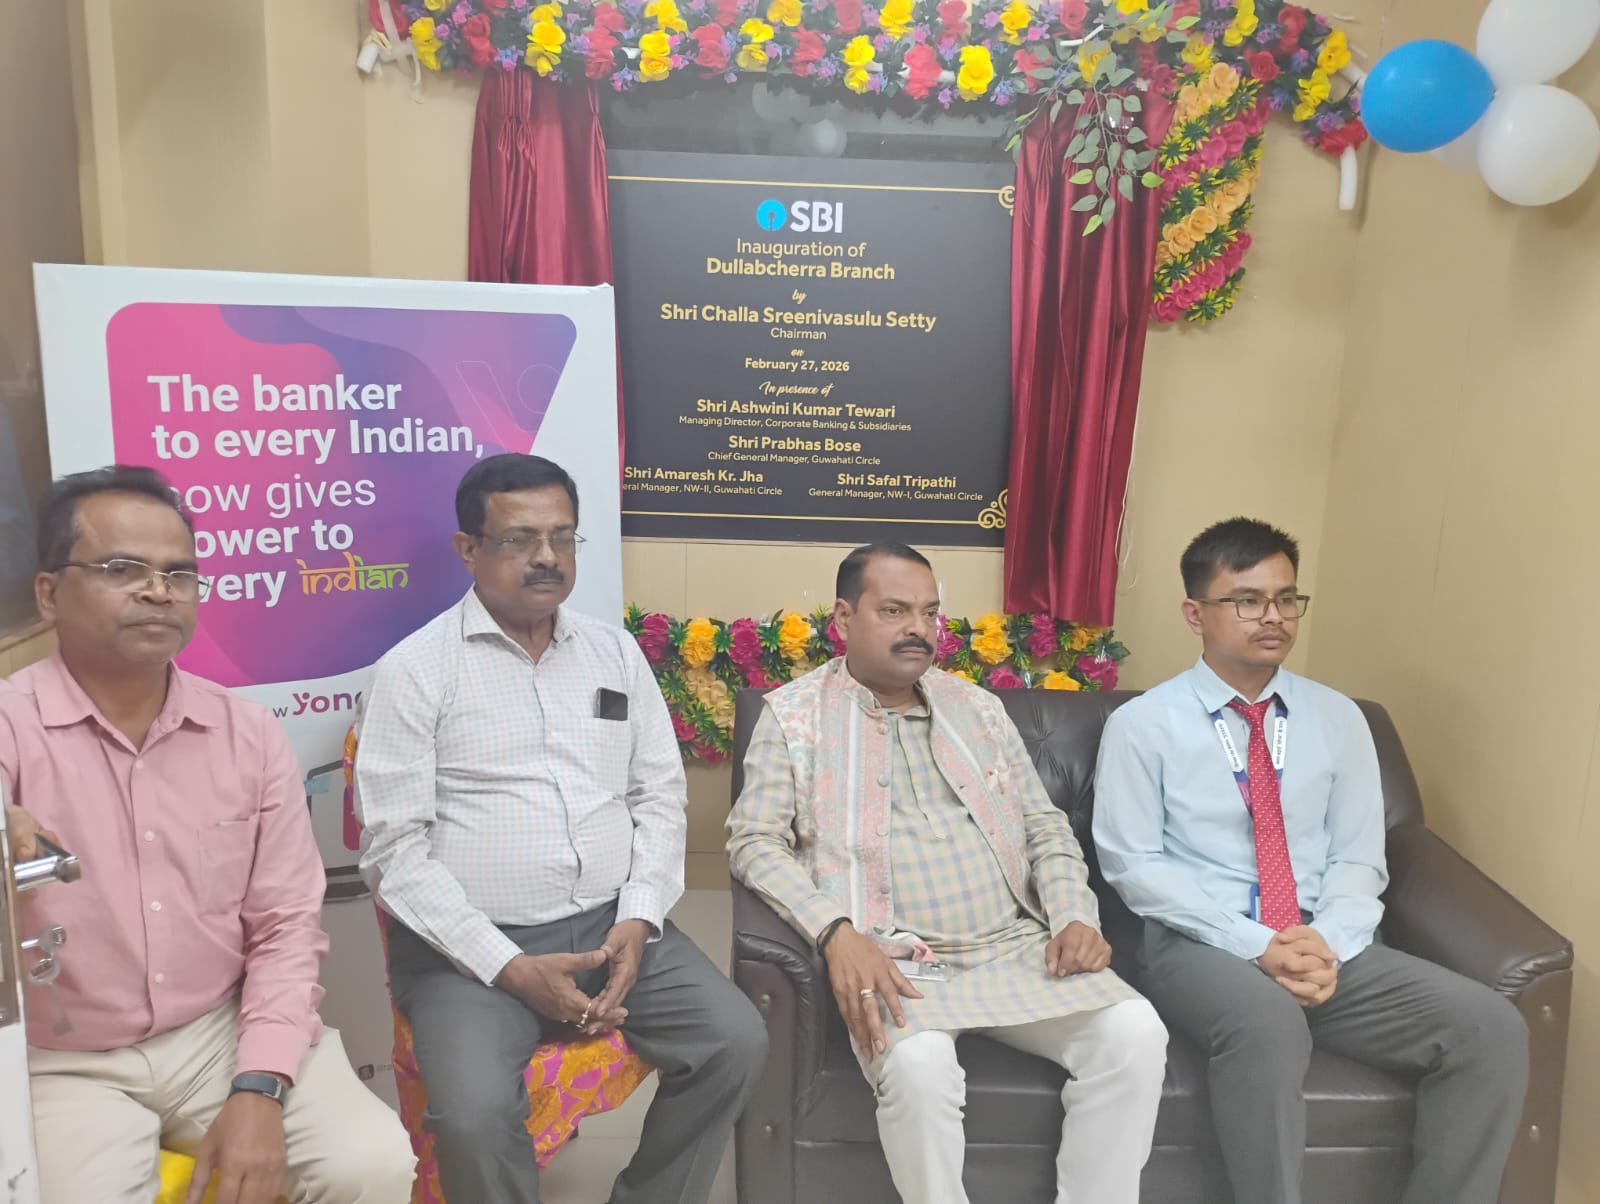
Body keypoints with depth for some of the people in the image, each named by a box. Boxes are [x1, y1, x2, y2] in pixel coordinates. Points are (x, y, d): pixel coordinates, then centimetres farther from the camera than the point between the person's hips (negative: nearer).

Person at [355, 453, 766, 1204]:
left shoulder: (616, 653, 9)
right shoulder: (415, 669, -5)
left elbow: (660, 797, 9)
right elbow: (395, 851, -9)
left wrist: (637, 922, -7)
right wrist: (510, 967, -16)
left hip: (613, 925, 4)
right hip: (471, 945, -4)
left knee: (736, 1043, -12)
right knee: (476, 1113, -27)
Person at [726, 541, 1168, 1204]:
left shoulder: (978, 708, 16)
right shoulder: (794, 714, 3)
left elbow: (1045, 825, 18)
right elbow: (754, 842, -4)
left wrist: (1075, 916, -1)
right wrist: (835, 933, -20)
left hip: (1017, 948, 4)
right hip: (892, 960, -4)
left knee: (1135, 1032, -19)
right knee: (920, 1066, -34)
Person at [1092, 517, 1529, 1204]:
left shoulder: (1338, 719, 11)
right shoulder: (1143, 725, -2)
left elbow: (1358, 860, 8)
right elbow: (1133, 865, -7)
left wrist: (1327, 945, -13)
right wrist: (1256, 945, -16)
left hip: (1326, 949, 5)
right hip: (1199, 946, -4)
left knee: (1492, 1028, -16)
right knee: (1267, 1023, -37)